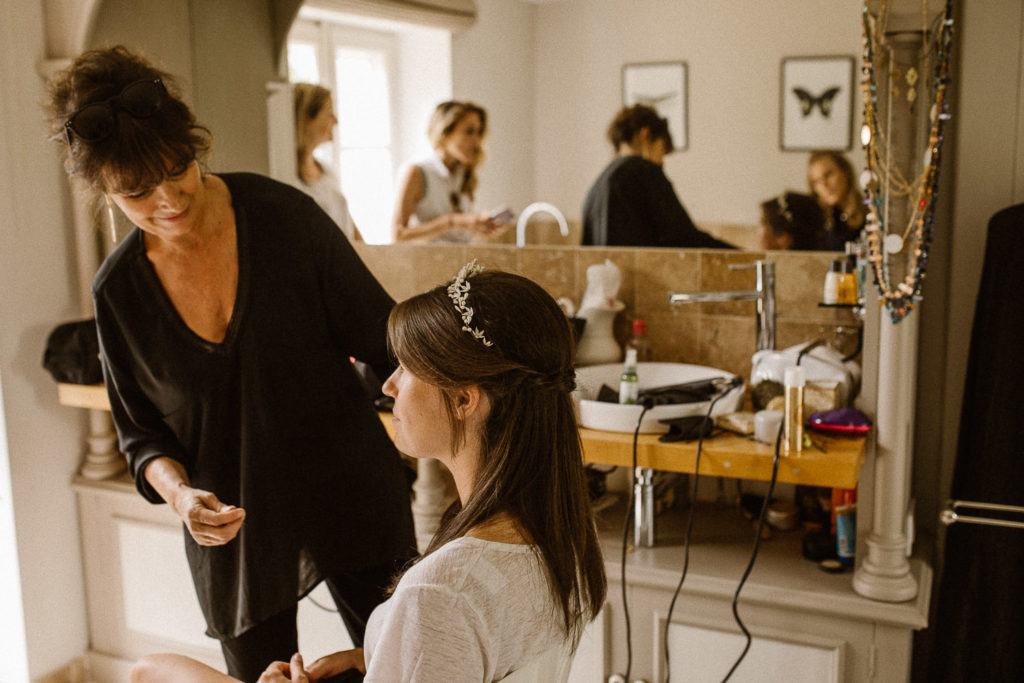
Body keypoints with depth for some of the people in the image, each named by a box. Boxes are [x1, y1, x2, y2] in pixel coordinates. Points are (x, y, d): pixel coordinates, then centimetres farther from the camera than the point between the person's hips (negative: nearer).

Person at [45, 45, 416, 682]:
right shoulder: (119, 290, -4)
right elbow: (142, 432, 4)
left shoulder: (281, 214, -11)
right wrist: (180, 494, -16)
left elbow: (381, 334, -7)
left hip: (351, 494, -1)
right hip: (231, 526, 2)